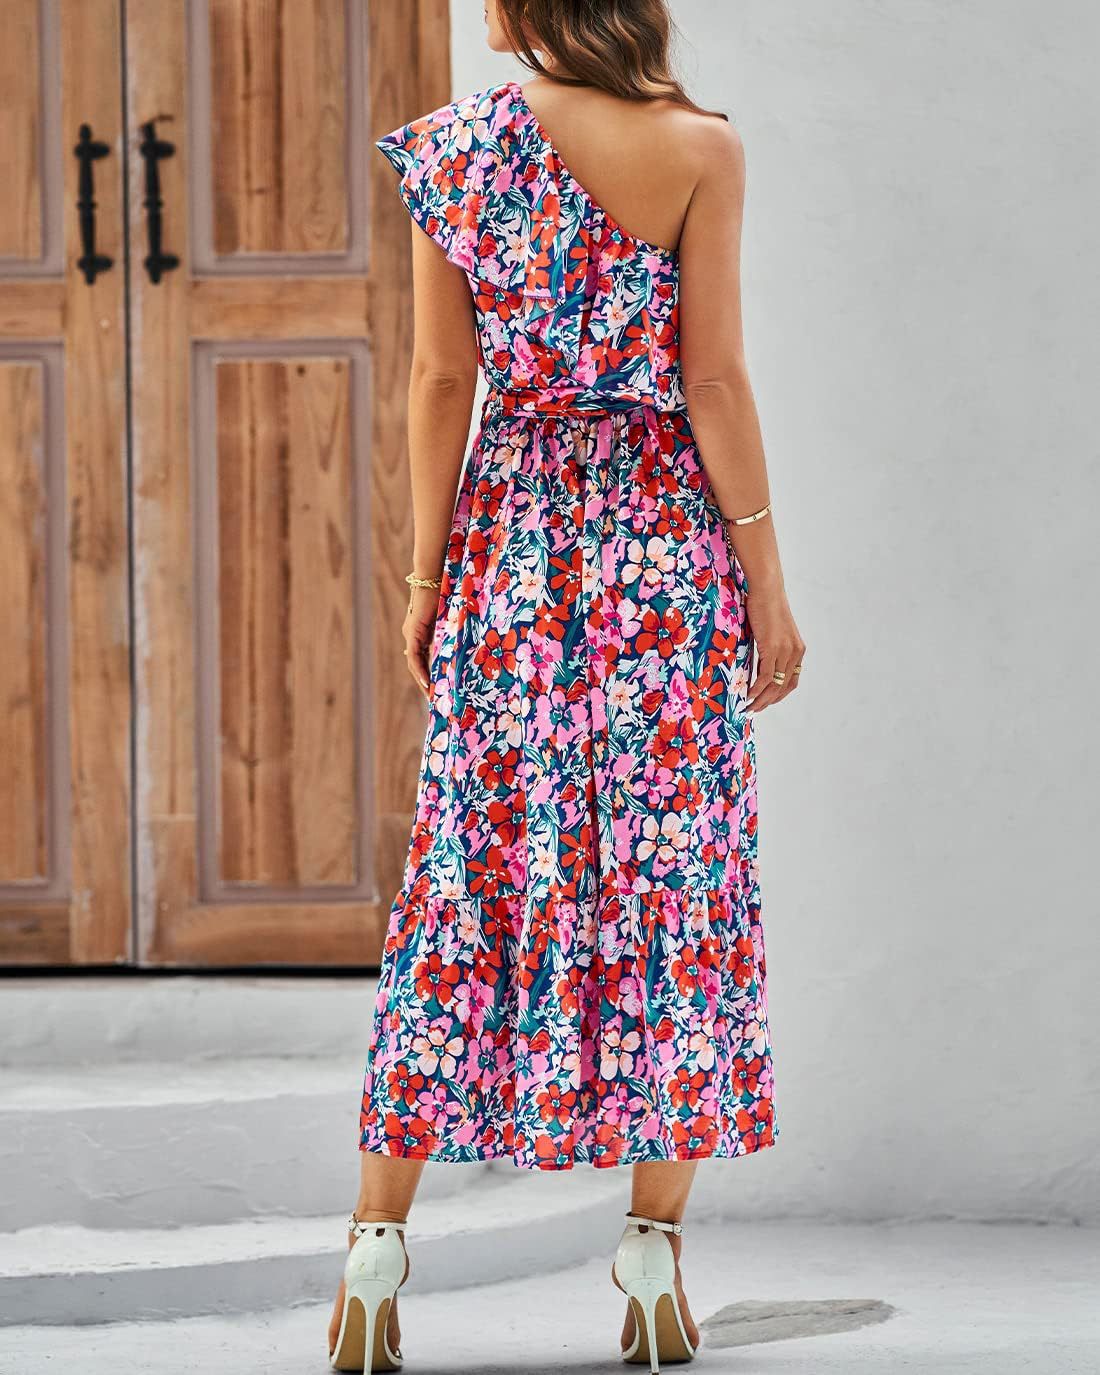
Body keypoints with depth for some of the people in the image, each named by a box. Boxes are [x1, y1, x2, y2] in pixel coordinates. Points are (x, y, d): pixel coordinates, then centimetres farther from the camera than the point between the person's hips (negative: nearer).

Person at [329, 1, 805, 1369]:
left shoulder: (451, 148, -2)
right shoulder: (694, 150, -8)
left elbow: (442, 379, 0)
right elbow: (714, 379, -9)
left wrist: (427, 573, 8)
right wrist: (765, 577, -2)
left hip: (511, 536, 2)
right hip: (670, 537, -2)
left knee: (469, 876, 6)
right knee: (676, 873, 5)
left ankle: (377, 1237, 2)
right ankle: (654, 1252, 5)